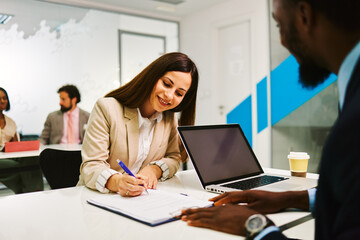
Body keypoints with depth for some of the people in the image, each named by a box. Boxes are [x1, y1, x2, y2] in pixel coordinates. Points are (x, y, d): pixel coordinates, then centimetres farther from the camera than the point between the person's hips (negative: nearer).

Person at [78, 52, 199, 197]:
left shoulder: (170, 118, 5)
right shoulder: (106, 108, -11)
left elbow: (174, 158, 9)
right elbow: (91, 166, -15)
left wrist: (154, 170, -13)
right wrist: (116, 182, -35)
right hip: (99, 196, -3)